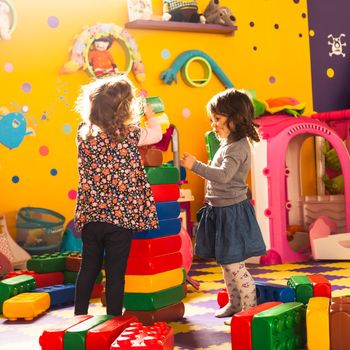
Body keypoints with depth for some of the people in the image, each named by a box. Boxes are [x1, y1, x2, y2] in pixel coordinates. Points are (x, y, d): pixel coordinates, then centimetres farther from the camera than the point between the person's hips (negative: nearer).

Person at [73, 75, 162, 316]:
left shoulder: (83, 133, -3)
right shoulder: (130, 135, -14)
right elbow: (157, 134, 5)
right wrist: (150, 115, 24)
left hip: (90, 217, 4)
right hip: (121, 217, -4)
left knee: (88, 268, 17)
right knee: (115, 272, 5)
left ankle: (80, 316, 27)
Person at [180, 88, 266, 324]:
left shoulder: (238, 147, -18)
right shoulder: (227, 144, 14)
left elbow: (223, 175, -32)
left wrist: (196, 165, -33)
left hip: (233, 211, -10)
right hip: (221, 210, 10)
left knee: (234, 264, -5)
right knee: (226, 262, 18)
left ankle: (250, 307, 6)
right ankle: (235, 303, 31)